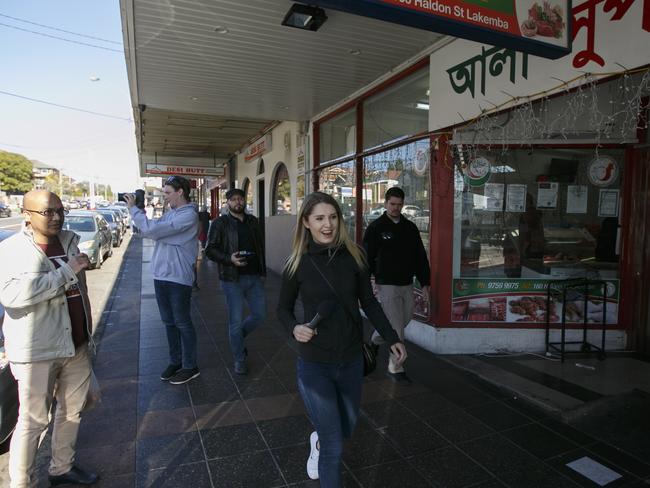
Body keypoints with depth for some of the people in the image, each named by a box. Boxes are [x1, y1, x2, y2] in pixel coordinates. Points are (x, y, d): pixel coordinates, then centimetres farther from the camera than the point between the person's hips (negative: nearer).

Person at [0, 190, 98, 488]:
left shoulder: (69, 241, 7)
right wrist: (66, 271, -26)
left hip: (76, 345, 6)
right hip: (36, 351, -6)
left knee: (72, 411, 18)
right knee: (33, 420, 6)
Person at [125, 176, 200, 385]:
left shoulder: (188, 215, -17)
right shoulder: (170, 213, 12)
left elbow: (152, 230, -23)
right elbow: (148, 231, 14)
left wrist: (134, 209, -11)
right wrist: (139, 210, 2)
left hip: (178, 278, -9)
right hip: (161, 275, 9)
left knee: (182, 323, 3)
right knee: (169, 322, 17)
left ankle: (190, 366, 17)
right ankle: (175, 361, 32)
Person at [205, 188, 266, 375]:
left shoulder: (252, 221, 12)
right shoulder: (220, 223, -3)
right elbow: (210, 250, -6)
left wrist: (263, 271, 12)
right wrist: (229, 259, -22)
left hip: (254, 277, 5)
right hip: (233, 279, -4)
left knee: (260, 315, 8)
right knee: (236, 321, 2)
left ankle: (237, 337, 35)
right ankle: (239, 360, 20)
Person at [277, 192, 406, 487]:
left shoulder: (353, 256, -7)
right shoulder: (298, 263, -11)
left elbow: (369, 302, 3)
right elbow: (283, 307, 1)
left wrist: (392, 339, 3)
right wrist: (295, 327, -19)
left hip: (352, 360, 3)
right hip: (315, 365, -3)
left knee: (347, 427, 26)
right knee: (334, 448, 3)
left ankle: (318, 441, 58)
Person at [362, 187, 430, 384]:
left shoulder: (410, 227, 8)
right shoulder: (376, 227, -5)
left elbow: (420, 257, 11)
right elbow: (367, 259, -6)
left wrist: (424, 284, 7)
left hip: (407, 285, 6)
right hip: (387, 285, -5)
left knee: (404, 321, 16)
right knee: (396, 328, -4)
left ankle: (374, 341, 41)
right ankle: (395, 368, 12)